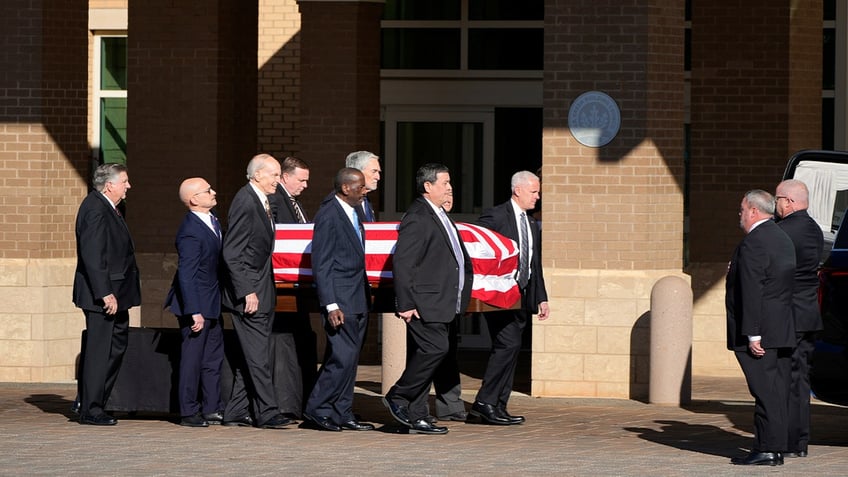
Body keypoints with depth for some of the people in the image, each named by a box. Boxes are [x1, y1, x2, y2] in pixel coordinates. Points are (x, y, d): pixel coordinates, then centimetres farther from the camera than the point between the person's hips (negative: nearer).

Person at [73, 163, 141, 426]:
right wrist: (105, 293, -25)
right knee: (99, 351, -5)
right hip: (102, 295, -11)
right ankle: (90, 410, 1)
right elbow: (92, 256, -22)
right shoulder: (95, 210, -17)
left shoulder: (107, 208, 15)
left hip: (115, 294, 11)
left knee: (116, 347, 14)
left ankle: (95, 405, 20)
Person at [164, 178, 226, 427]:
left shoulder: (212, 221, 6)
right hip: (196, 304, -9)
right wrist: (194, 312, -26)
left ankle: (212, 408, 22)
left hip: (211, 304, 9)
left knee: (213, 357, 14)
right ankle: (189, 412, 7)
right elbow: (186, 274, -24)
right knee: (193, 358, -1)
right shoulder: (190, 232, -22)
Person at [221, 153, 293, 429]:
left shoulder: (261, 202, 14)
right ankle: (267, 413, -5)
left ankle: (235, 413, 15)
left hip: (261, 292, 10)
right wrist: (247, 292, -21)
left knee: (250, 356, 11)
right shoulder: (245, 202, -15)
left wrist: (264, 290, 15)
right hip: (250, 293, -10)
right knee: (258, 357, -7)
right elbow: (232, 253, -19)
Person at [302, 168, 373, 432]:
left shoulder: (354, 213, 14)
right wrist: (331, 305, -19)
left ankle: (343, 414, 14)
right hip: (340, 300, -9)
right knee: (343, 358, -11)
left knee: (349, 360, 10)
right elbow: (321, 264, -15)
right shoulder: (328, 215, -13)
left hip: (358, 300, 9)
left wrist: (366, 294, 17)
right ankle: (317, 408, -1)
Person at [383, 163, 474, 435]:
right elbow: (402, 262, -17)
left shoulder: (439, 216, 19)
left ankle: (416, 417, 9)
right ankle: (398, 397, -4)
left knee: (426, 354, 8)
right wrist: (406, 304, -20)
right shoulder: (417, 218, -13)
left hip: (441, 305, 10)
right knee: (435, 347, -17)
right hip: (425, 304, -10)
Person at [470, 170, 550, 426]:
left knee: (509, 348, 6)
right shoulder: (495, 217, -6)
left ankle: (498, 406, 9)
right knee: (508, 344, -18)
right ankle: (485, 402, -14)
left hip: (521, 296, 8)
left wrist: (541, 298, 16)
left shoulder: (531, 224, 19)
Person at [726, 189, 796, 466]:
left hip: (761, 331, -9)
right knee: (778, 390, 9)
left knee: (765, 391, -8)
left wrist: (752, 335, -21)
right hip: (783, 331, 9)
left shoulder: (752, 243, -15)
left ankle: (767, 450, -9)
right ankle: (776, 448, 11)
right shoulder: (783, 240, 16)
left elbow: (752, 291, -19)